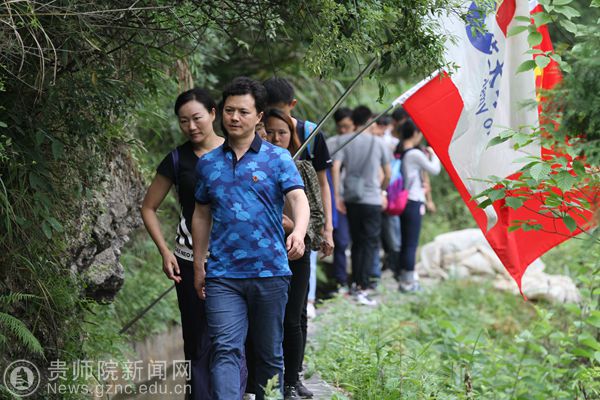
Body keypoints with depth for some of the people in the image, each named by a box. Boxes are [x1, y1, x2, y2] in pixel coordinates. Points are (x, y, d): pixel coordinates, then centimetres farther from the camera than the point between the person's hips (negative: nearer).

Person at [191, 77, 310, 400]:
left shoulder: (278, 158, 2)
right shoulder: (208, 163, 10)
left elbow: (298, 199, -11)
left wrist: (298, 232, -32)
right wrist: (198, 265, 16)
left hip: (270, 272, -1)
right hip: (223, 275, 1)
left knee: (270, 354, 10)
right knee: (226, 350, -11)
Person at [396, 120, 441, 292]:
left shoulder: (399, 153, 7)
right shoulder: (416, 154, -14)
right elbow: (435, 169, -6)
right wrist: (433, 154, 11)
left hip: (402, 201, 8)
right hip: (414, 203, -8)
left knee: (404, 243, 14)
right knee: (411, 244, -3)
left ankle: (404, 279, 19)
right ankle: (409, 282, -1)